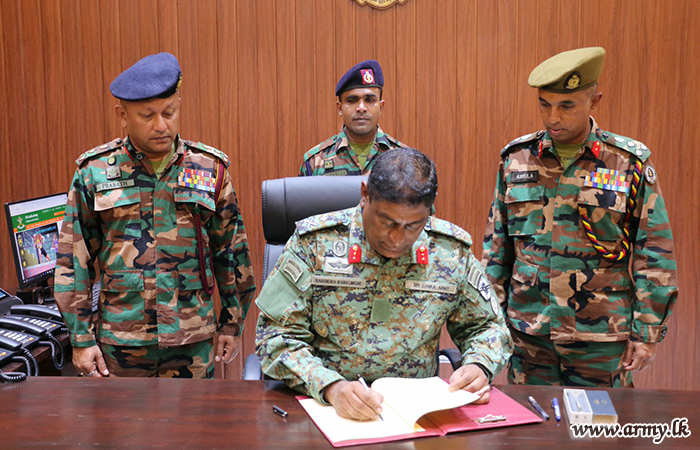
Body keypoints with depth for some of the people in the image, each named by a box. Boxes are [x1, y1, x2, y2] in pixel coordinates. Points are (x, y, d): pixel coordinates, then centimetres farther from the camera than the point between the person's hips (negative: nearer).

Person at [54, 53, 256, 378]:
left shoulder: (211, 169, 1)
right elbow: (73, 260, 2)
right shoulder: (93, 172, 0)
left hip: (194, 342, 0)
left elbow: (232, 252, 7)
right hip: (119, 342, 0)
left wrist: (233, 325, 8)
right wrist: (81, 338, 0)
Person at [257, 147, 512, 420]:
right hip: (321, 403, -1)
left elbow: (487, 326, 14)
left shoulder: (452, 252, 0)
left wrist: (478, 366, -8)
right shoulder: (315, 243, -8)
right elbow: (276, 334, -8)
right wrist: (330, 386, -23)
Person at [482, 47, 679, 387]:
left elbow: (654, 256, -1)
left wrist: (647, 333, -3)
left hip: (601, 338, -2)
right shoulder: (516, 158, 1)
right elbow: (496, 245, 8)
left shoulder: (630, 163, -5)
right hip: (528, 332, 2)